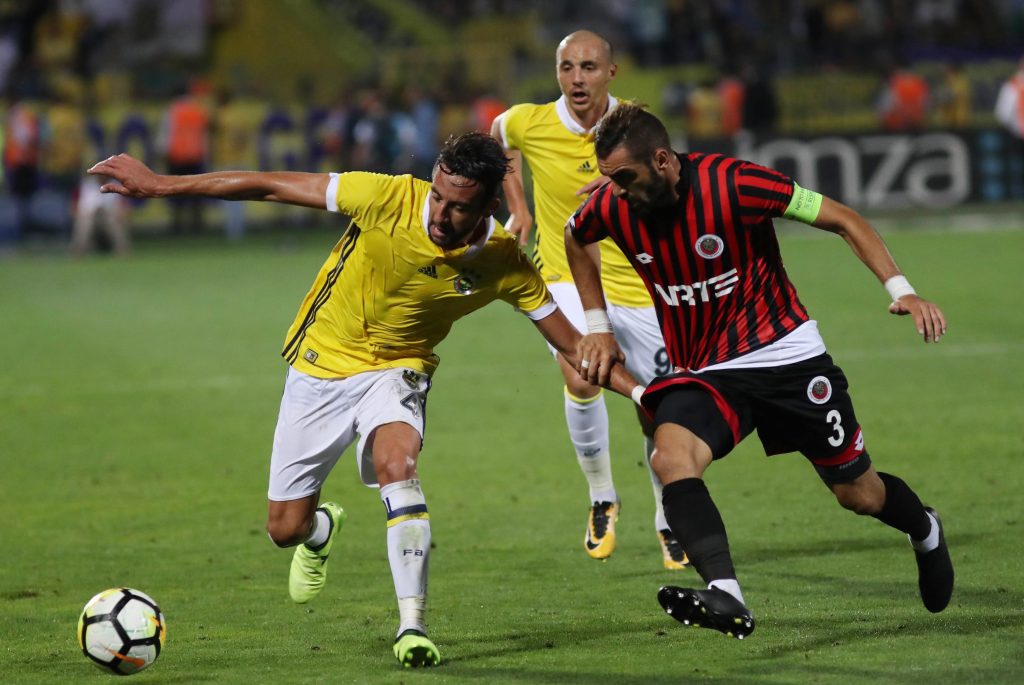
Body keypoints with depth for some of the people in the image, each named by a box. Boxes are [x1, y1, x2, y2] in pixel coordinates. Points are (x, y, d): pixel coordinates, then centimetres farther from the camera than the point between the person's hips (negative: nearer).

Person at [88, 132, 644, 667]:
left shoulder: (504, 266, -19)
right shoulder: (391, 199, -26)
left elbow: (571, 345, -8)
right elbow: (271, 187, -20)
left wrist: (639, 391, -21)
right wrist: (158, 185, -19)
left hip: (394, 372, -1)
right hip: (322, 364, 1)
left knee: (396, 464, -34)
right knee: (285, 528, 4)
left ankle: (411, 624, -28)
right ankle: (322, 529, 45)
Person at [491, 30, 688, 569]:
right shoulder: (529, 123, -10)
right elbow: (499, 136, 15)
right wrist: (517, 206, 10)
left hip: (637, 287, 1)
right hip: (565, 278, -1)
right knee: (581, 380, -27)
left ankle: (669, 523, 26)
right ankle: (601, 498, -3)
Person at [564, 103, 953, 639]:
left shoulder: (732, 183, -22)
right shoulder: (612, 207, -9)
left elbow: (842, 220, -13)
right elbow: (574, 240, 17)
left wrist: (900, 290, -23)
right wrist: (597, 326, 12)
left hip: (784, 352, -3)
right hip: (700, 370, 3)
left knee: (860, 495, 7)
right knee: (671, 457, -30)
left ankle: (924, 531, 43)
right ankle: (725, 597, -44)